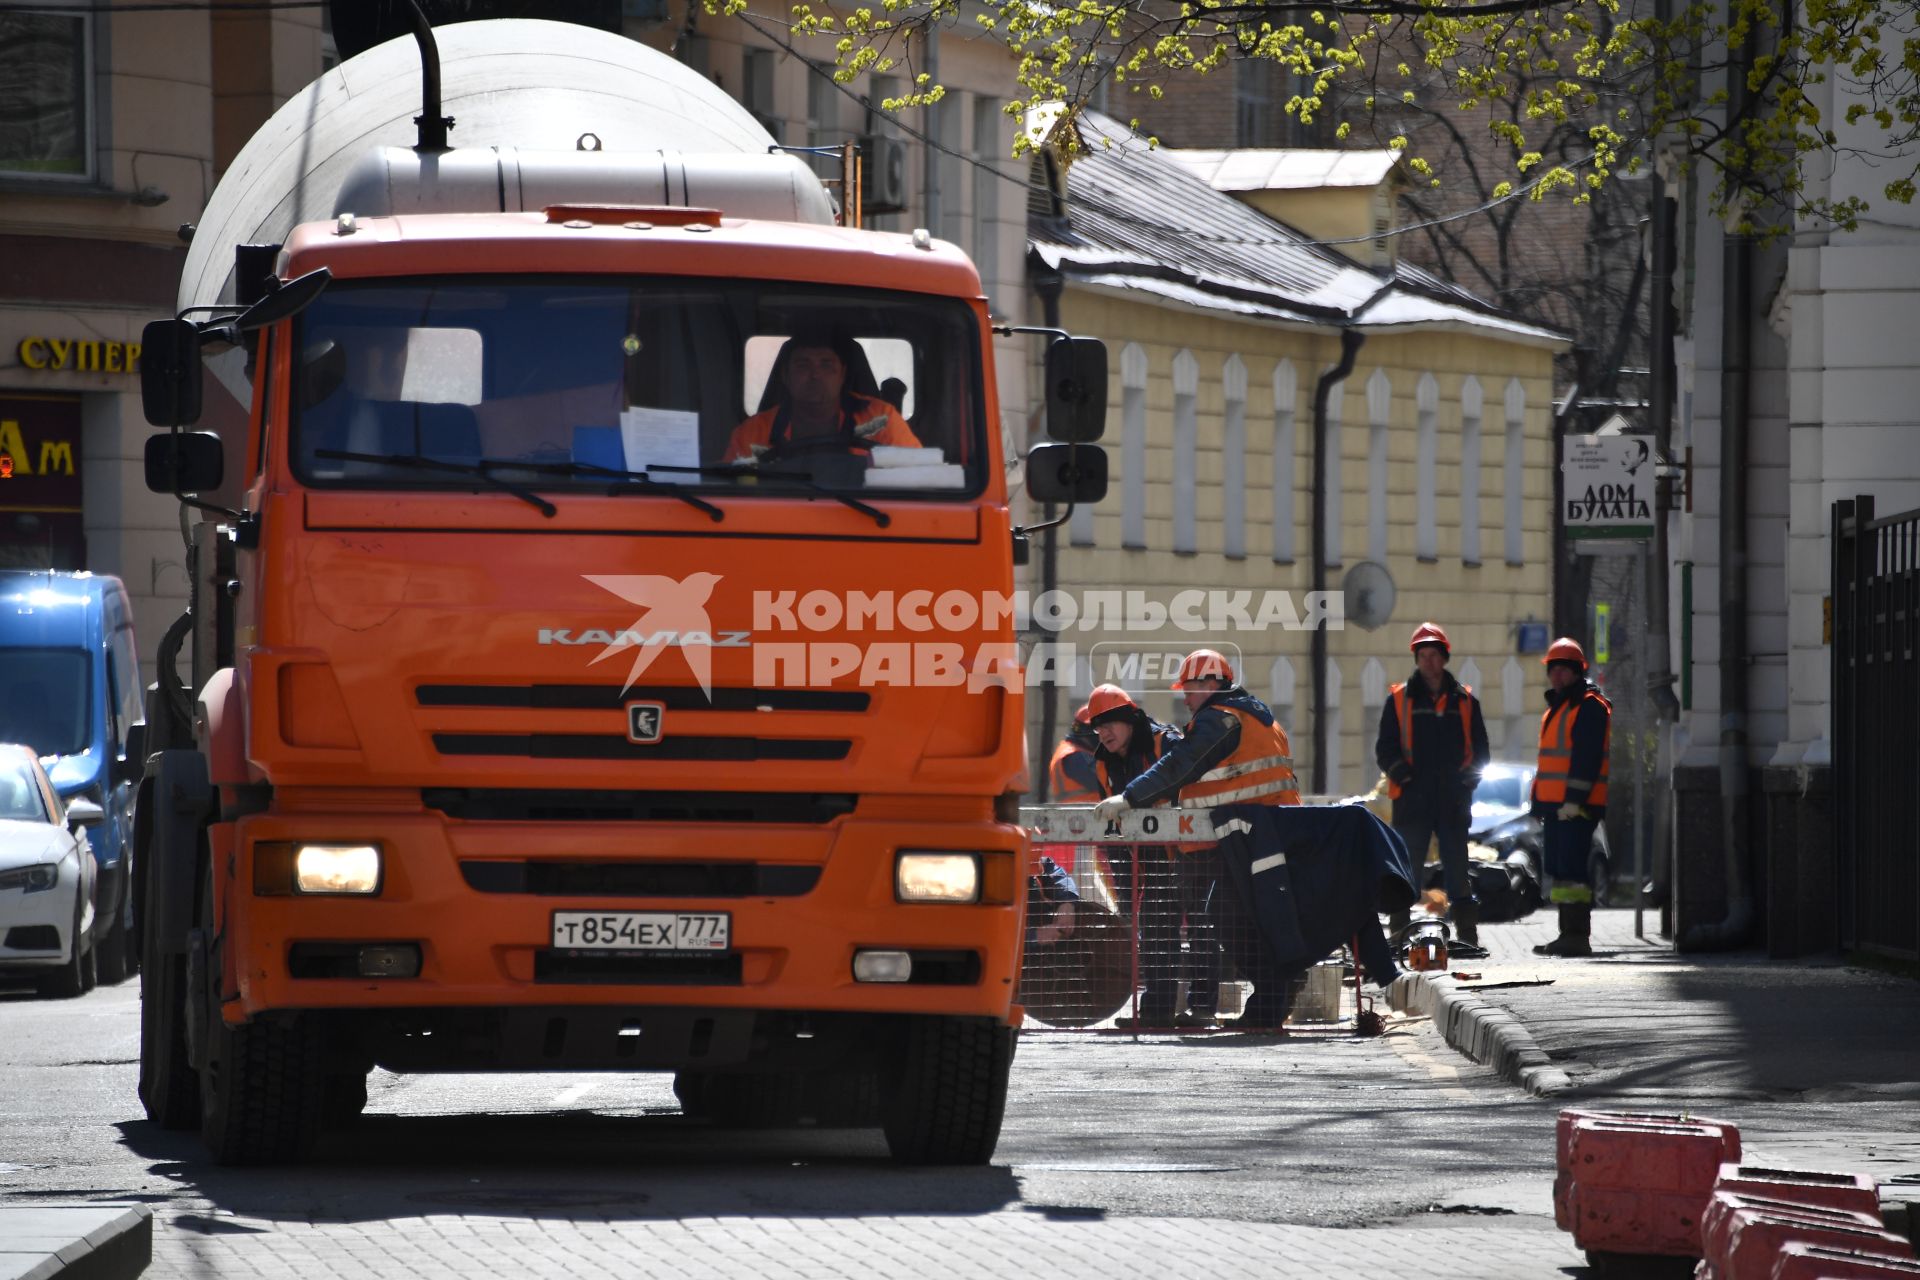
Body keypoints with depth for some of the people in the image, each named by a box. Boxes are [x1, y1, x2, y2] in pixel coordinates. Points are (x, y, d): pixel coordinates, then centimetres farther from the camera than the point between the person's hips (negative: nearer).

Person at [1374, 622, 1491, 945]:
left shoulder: (1464, 701, 10)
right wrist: (1400, 771, -12)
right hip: (1412, 798, -1)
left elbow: (1480, 749, 13)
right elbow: (1385, 748, 6)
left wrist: (1470, 775, -4)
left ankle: (1467, 935, 6)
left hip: (1454, 799, 1)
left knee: (1458, 869, 3)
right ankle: (1399, 933, 2)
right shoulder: (1399, 700, 7)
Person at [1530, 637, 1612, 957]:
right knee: (1558, 869, 11)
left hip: (1576, 806, -10)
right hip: (1556, 805, 10)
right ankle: (1569, 934, 15)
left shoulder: (1590, 706, -9)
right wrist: (1541, 804, 22)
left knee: (1570, 869, -14)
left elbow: (1587, 757, -17)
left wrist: (1573, 799, -23)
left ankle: (1577, 935, -15)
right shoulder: (1556, 708, 22)